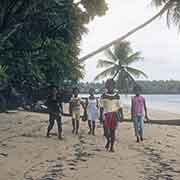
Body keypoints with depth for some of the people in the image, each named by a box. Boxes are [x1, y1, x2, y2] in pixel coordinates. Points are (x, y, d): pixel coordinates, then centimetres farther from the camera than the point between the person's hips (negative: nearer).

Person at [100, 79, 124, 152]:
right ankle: (108, 141, 28)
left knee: (113, 131, 1)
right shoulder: (104, 96, 2)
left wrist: (121, 115, 0)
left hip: (114, 115, 1)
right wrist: (101, 116, -4)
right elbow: (102, 107, 2)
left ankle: (112, 147, 11)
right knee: (106, 132, -4)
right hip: (106, 115, -1)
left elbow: (120, 106, 7)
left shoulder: (117, 96, 5)